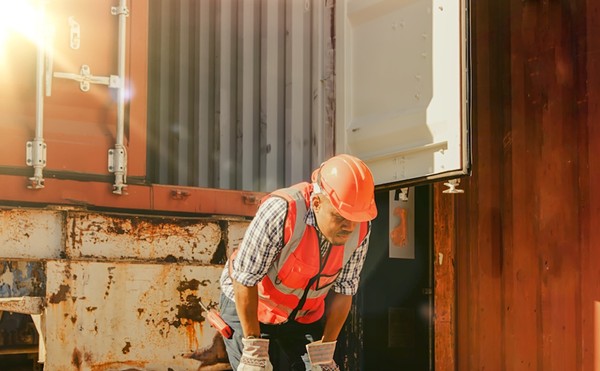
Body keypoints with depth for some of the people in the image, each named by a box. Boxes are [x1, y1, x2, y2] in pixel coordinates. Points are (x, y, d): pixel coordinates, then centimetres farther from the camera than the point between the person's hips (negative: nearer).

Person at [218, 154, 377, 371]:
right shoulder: (281, 212, -33)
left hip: (305, 316, 5)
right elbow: (245, 279, -27)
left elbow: (344, 289, -6)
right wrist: (254, 350, -22)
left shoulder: (361, 227, -17)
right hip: (247, 306, -5)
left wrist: (324, 353, -6)